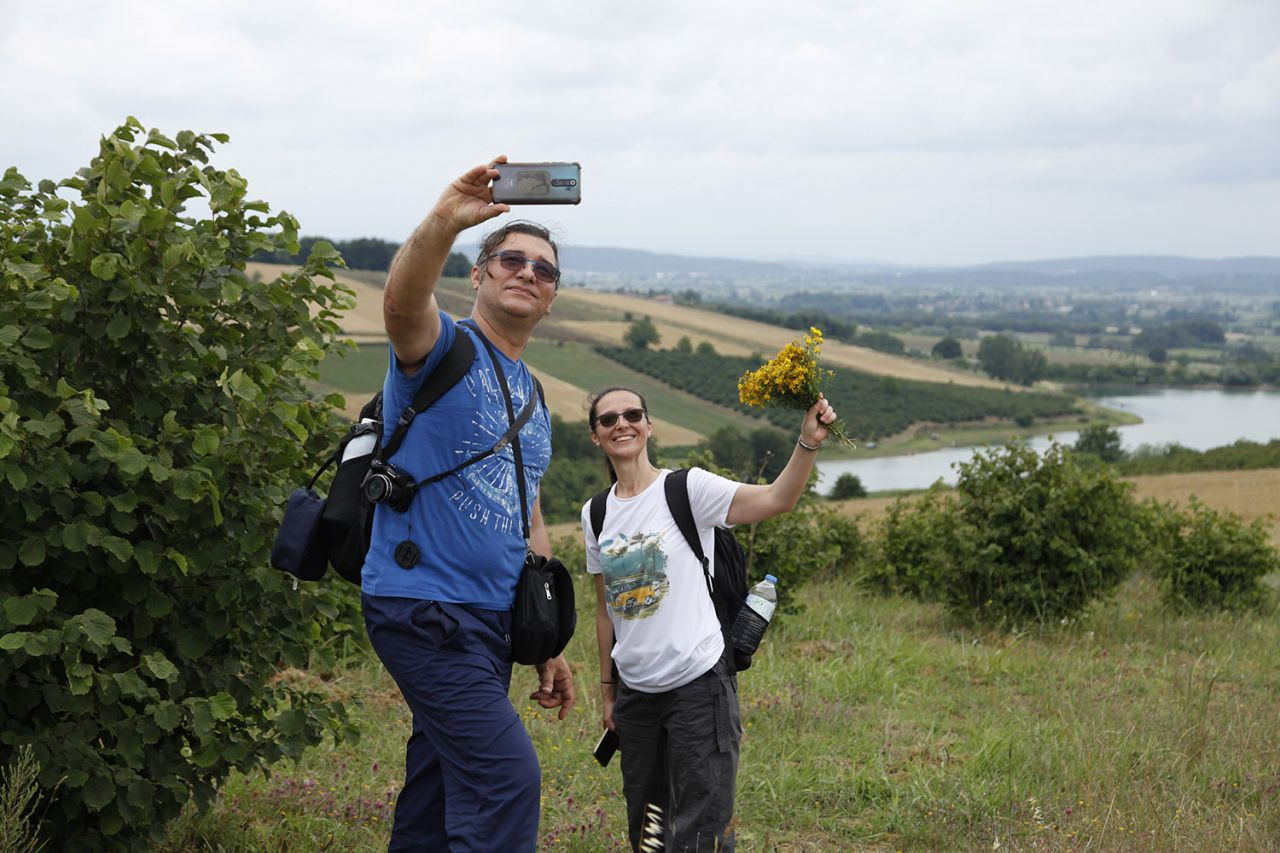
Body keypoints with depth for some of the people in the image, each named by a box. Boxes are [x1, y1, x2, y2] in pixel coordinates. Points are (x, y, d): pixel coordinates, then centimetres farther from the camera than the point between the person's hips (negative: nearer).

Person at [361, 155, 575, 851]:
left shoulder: (533, 401, 19)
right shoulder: (443, 346, -4)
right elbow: (402, 301, -30)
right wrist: (443, 223, -50)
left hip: (491, 622, 8)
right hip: (424, 605, -8)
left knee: (439, 791, 12)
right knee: (506, 775, -18)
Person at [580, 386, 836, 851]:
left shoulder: (688, 489, -7)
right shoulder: (595, 514, 8)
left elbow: (776, 500, -21)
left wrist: (808, 443, -36)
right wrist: (607, 688, 15)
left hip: (699, 684, -5)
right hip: (635, 691, 6)